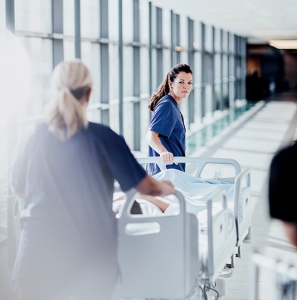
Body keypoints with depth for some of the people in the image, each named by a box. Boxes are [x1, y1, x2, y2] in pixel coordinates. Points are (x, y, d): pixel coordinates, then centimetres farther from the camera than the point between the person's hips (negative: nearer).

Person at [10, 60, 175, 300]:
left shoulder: (38, 136, -1)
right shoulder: (102, 138, -9)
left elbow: (19, 187, 15)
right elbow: (148, 187, -6)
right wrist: (169, 188, 16)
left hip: (39, 254, 2)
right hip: (92, 255, -1)